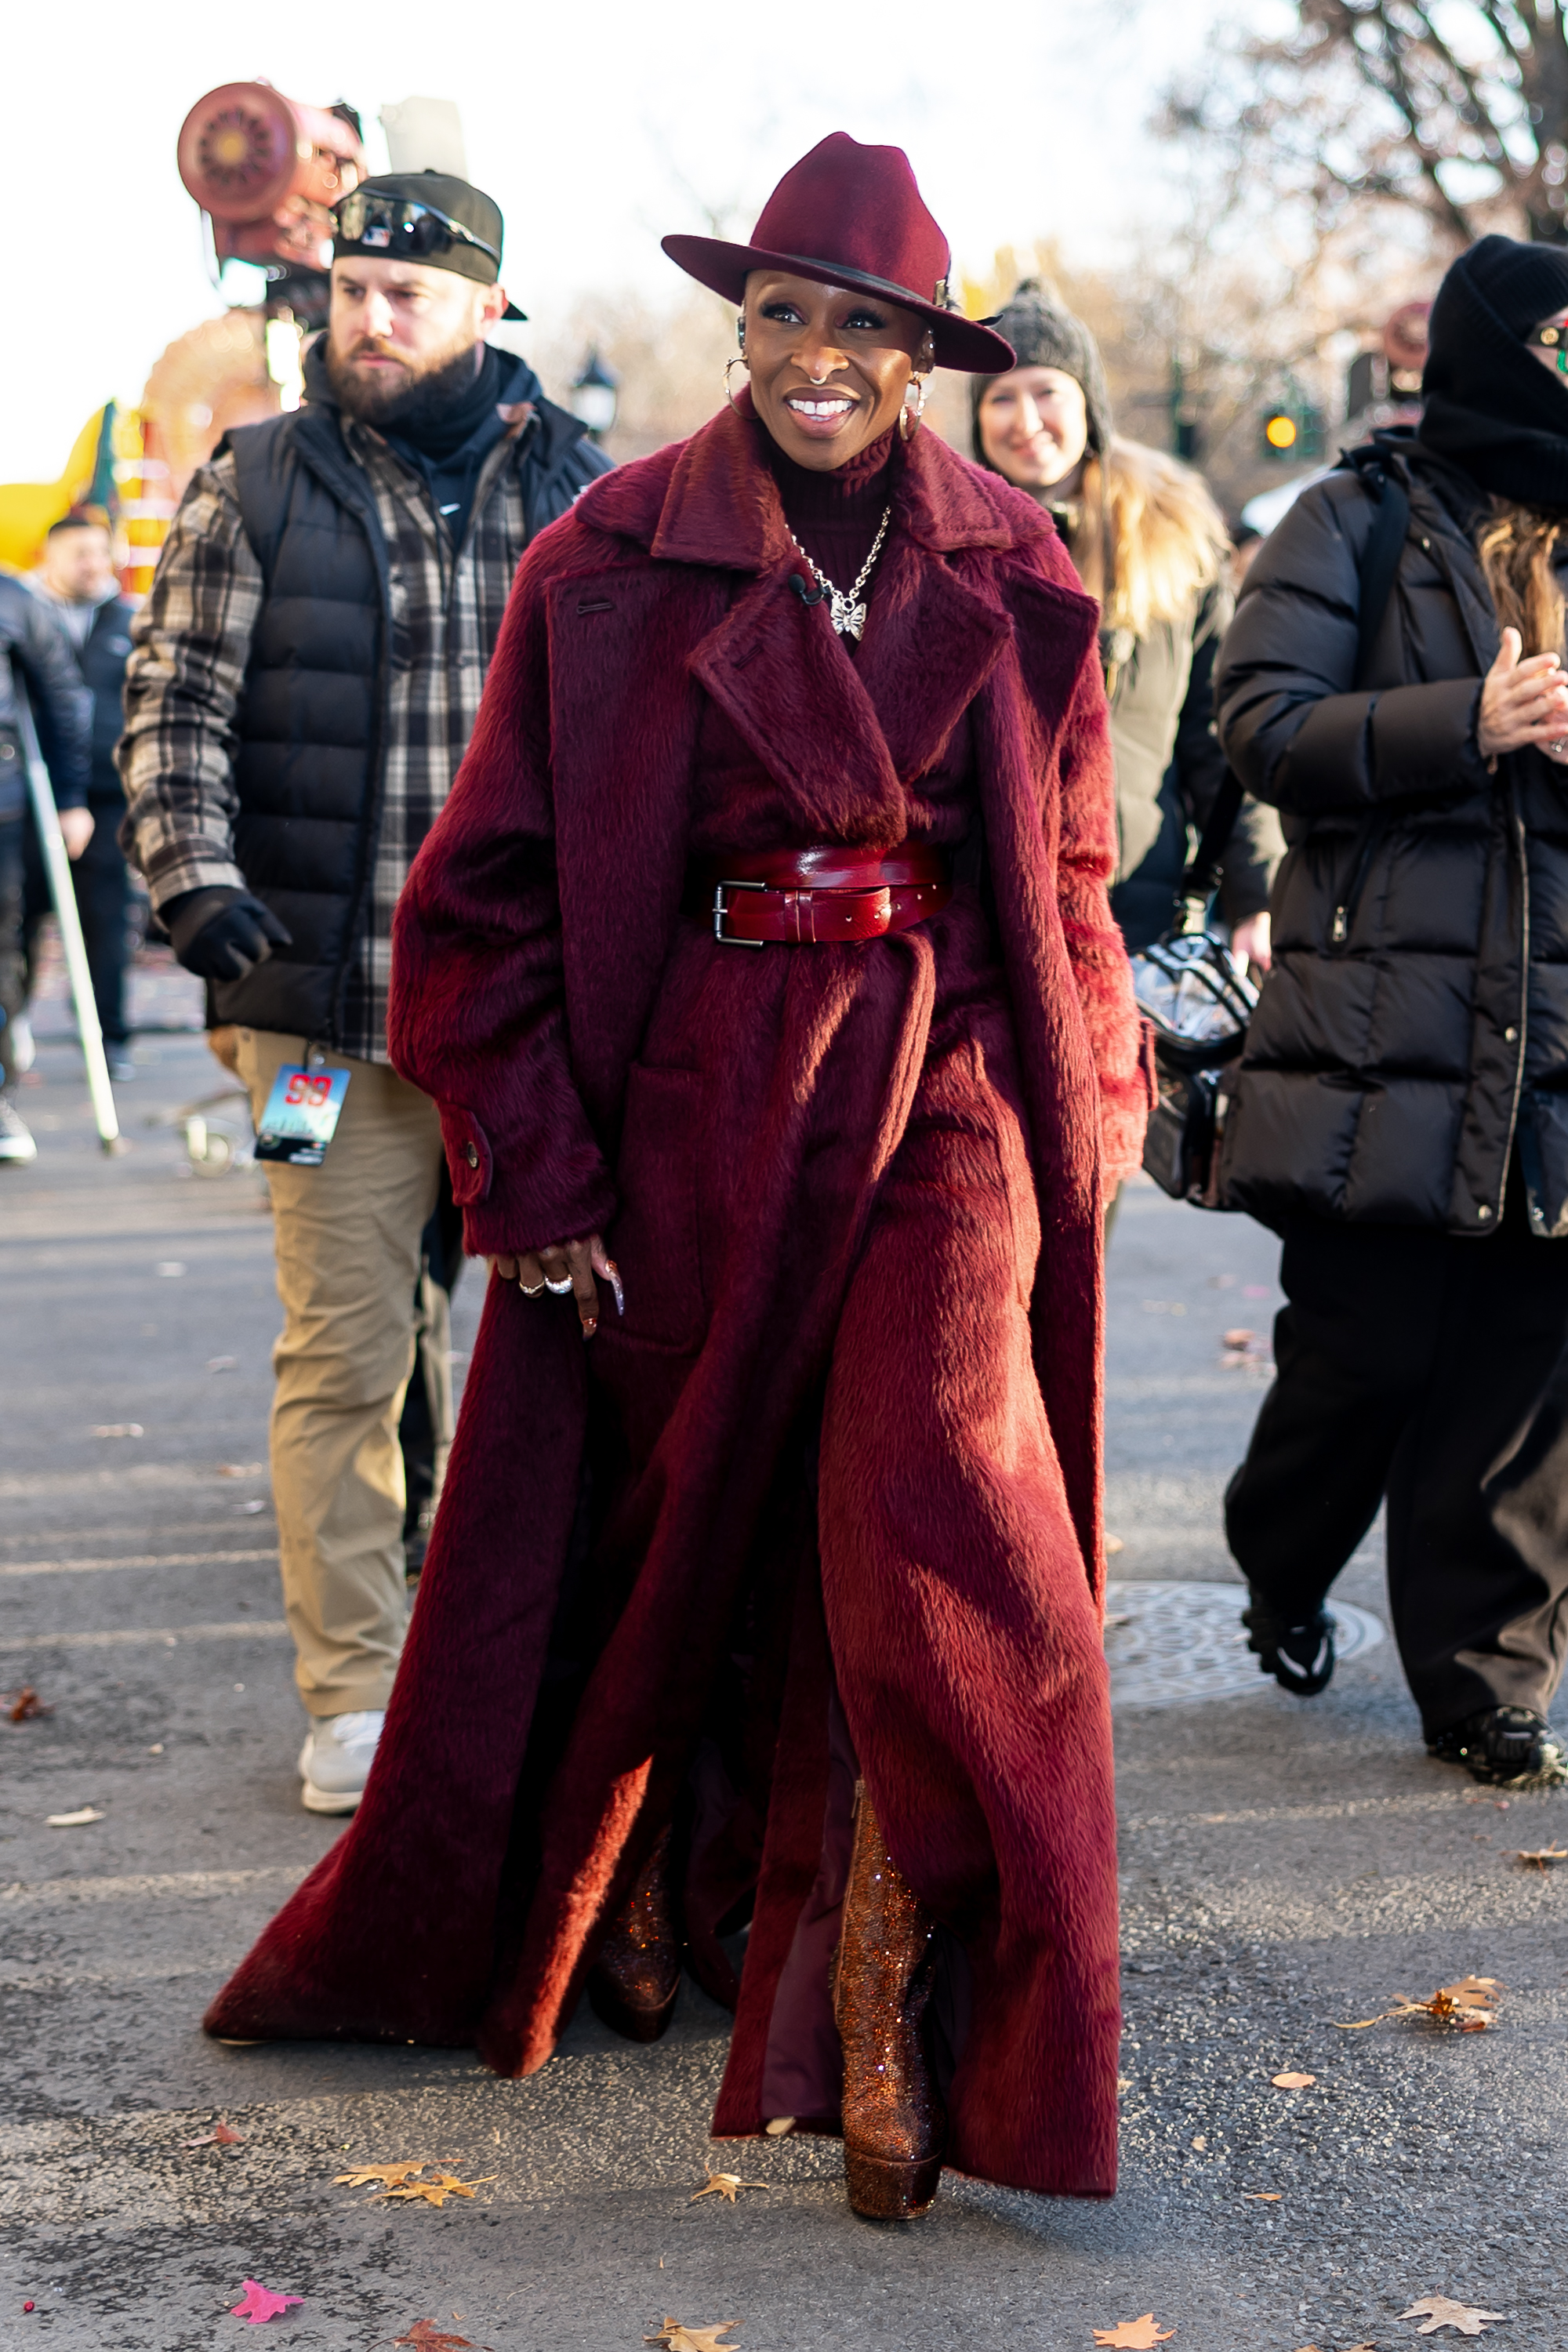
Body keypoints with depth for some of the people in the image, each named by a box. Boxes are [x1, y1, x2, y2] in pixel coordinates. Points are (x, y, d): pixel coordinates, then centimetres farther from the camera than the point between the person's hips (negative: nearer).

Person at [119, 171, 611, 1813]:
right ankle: (352, 1693, 13)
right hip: (327, 1000, -1)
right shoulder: (255, 486, 5)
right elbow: (175, 703, 2)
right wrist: (195, 876, -14)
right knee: (342, 1353, 2)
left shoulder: (578, 490, 8)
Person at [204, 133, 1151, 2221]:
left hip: (948, 1084, 1)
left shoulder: (1009, 576, 5)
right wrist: (534, 1174, -4)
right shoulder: (612, 566, -2)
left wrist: (1095, 1110, 11)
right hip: (698, 1089, 0)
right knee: (668, 1517, 12)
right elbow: (487, 895, 0)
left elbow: (1073, 872, 15)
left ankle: (894, 2018, -7)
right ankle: (634, 1912, 38)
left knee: (935, 1499, -17)